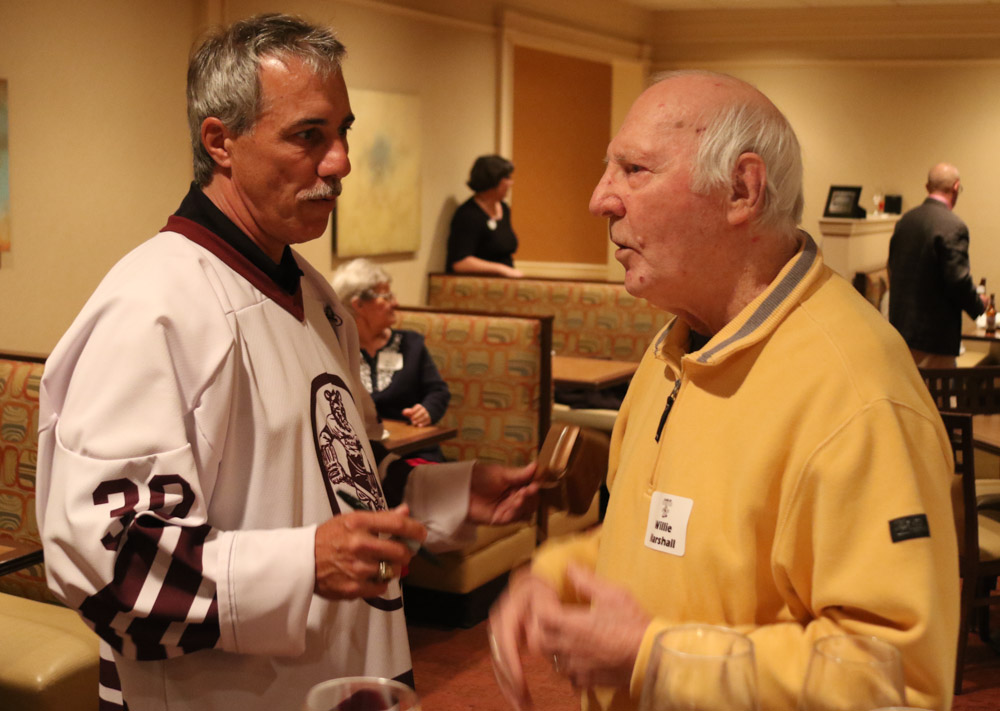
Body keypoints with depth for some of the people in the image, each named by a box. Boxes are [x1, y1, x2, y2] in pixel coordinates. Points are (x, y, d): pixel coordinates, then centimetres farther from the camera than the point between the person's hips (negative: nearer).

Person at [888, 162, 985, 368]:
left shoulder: (904, 220, 6)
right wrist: (979, 305, -1)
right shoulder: (953, 227, -17)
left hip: (900, 325, 7)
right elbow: (958, 279, -20)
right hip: (934, 333, -7)